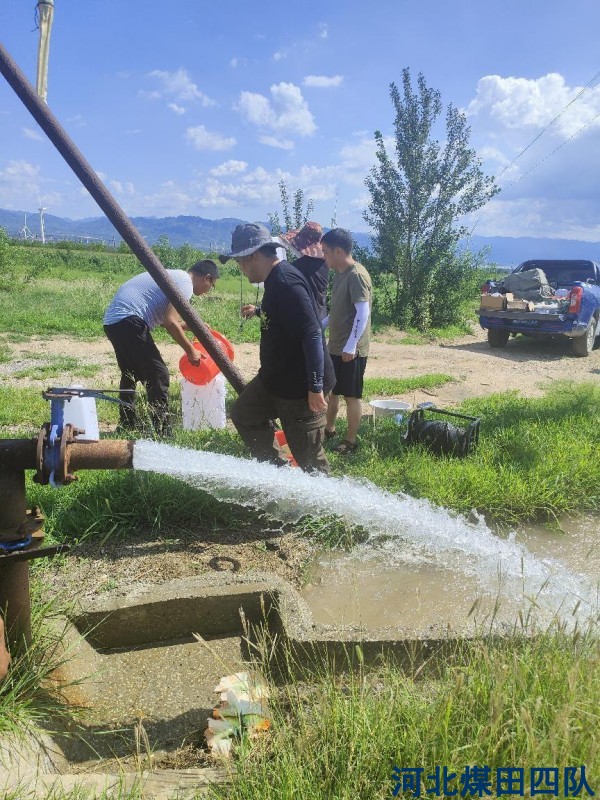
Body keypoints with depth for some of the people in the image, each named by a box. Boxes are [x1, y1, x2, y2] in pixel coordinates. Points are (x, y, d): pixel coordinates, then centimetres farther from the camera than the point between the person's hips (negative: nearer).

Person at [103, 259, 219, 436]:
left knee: (131, 375, 23)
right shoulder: (185, 282, -5)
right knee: (158, 375, -6)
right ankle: (162, 433, -6)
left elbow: (164, 319, 26)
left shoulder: (174, 275, 23)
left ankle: (126, 428, 32)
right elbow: (170, 323, -15)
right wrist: (190, 350, -5)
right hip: (129, 320, -10)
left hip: (112, 320, 10)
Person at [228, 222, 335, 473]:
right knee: (243, 414, 24)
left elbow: (312, 334, -29)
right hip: (275, 378, 11)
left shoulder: (286, 282, -24)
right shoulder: (276, 279, 8)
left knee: (308, 453, 0)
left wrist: (315, 387, -28)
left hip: (301, 386, -11)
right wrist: (259, 311, 40)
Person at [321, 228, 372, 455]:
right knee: (332, 390, 19)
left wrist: (351, 346, -27)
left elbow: (363, 313, -23)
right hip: (335, 346, 9)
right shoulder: (339, 274, 11)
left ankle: (351, 441, 12)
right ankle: (329, 429, 35)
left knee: (351, 396, 1)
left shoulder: (357, 275, -18)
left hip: (351, 350, -9)